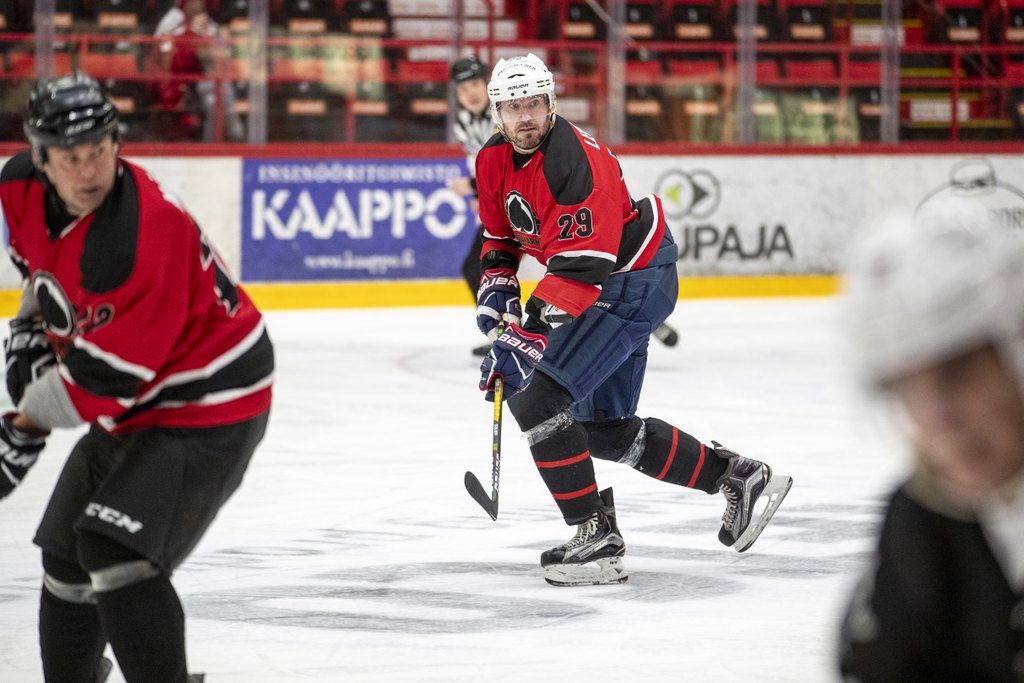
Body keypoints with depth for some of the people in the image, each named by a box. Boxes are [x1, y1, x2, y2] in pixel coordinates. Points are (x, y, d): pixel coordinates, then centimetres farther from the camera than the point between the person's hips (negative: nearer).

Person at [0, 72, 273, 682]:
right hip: (133, 404, 9)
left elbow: (106, 374, -28)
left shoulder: (144, 235, -34)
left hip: (207, 408, -9)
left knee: (116, 554, -25)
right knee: (66, 560, 17)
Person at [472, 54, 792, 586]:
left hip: (635, 281, -10)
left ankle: (596, 539, -14)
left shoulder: (576, 161, -27)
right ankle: (740, 478, 25)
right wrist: (495, 291, 3)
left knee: (536, 400, -19)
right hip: (611, 285, 10)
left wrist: (530, 332, -35)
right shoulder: (494, 161, 1)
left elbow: (580, 265, -32)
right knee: (605, 429, 15)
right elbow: (500, 236, 18)